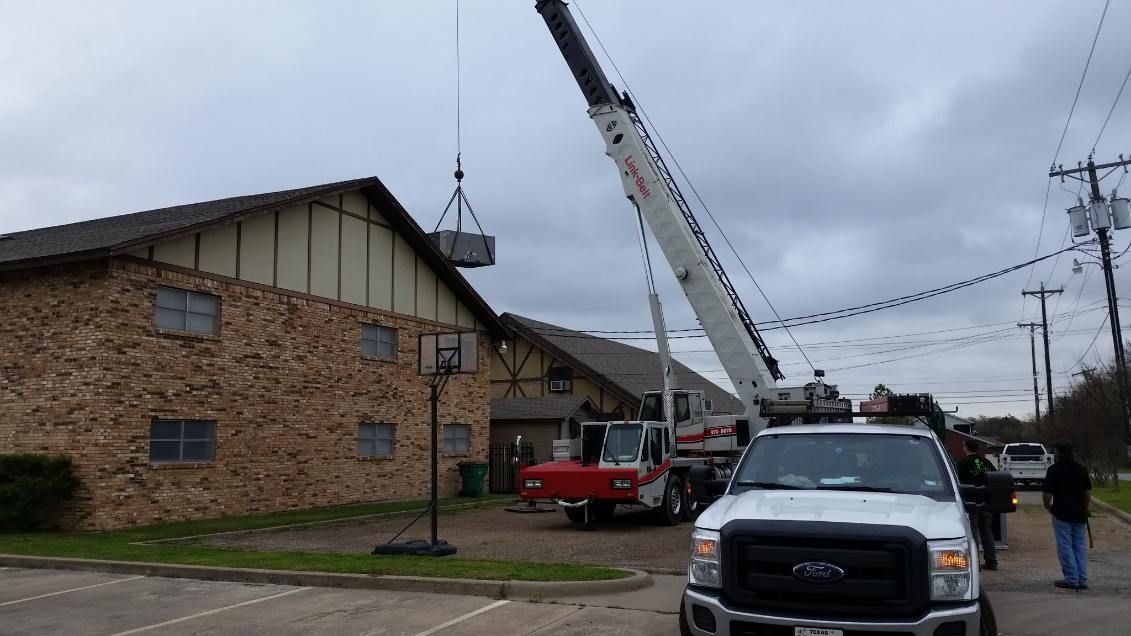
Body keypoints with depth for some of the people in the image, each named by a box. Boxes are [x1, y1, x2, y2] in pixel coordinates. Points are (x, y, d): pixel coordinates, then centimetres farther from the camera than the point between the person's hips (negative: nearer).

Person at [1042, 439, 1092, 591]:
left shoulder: (1054, 470, -11)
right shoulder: (1082, 469, 5)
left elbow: (1048, 493, -13)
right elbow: (1088, 492, 10)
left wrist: (1047, 505, 6)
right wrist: (1085, 508, 21)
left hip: (1061, 514, -5)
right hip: (1079, 514, 5)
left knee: (1065, 547, 0)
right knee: (1080, 546, 11)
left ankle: (1071, 579, 0)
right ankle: (1082, 580, 12)